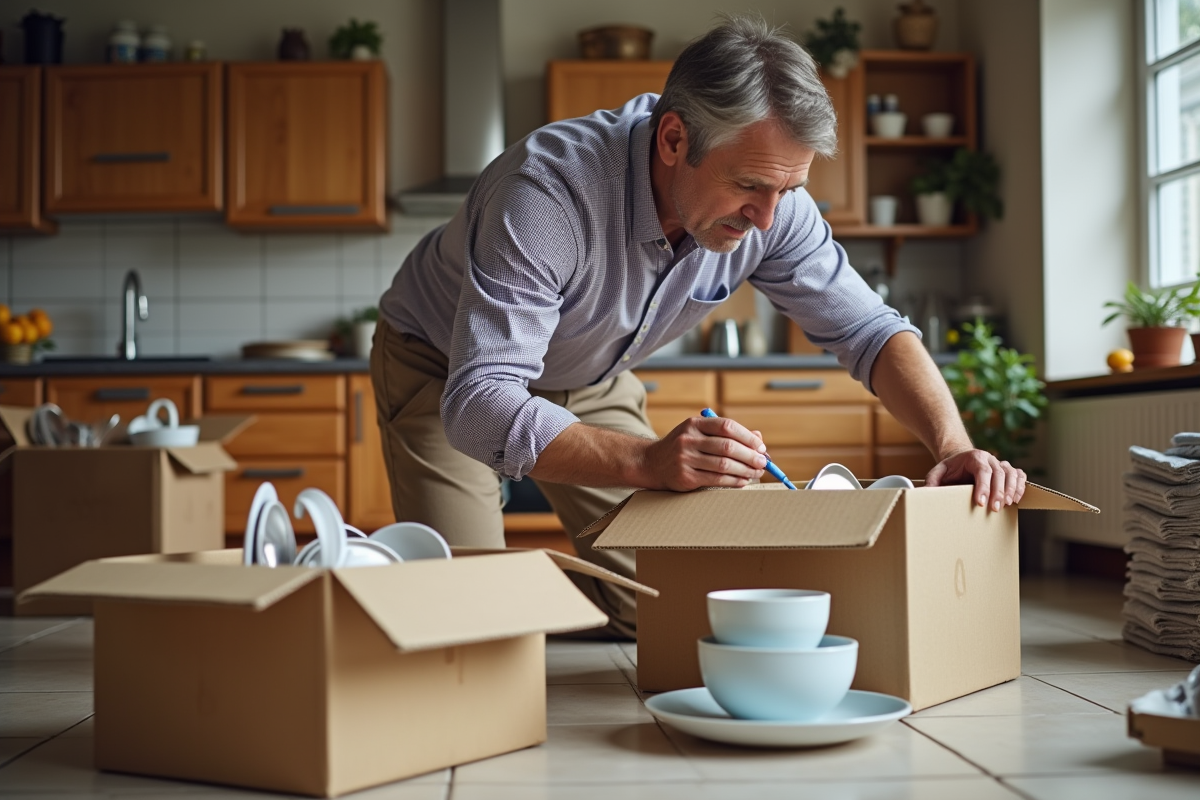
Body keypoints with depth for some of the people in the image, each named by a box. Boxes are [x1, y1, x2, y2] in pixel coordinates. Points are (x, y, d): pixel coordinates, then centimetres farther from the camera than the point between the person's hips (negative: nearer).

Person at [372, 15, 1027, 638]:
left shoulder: (769, 204, -23)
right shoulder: (549, 189, -41)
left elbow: (868, 330, -14)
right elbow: (477, 406, -46)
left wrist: (955, 447, -32)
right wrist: (646, 460, -60)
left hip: (587, 381, 5)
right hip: (445, 372, -4)